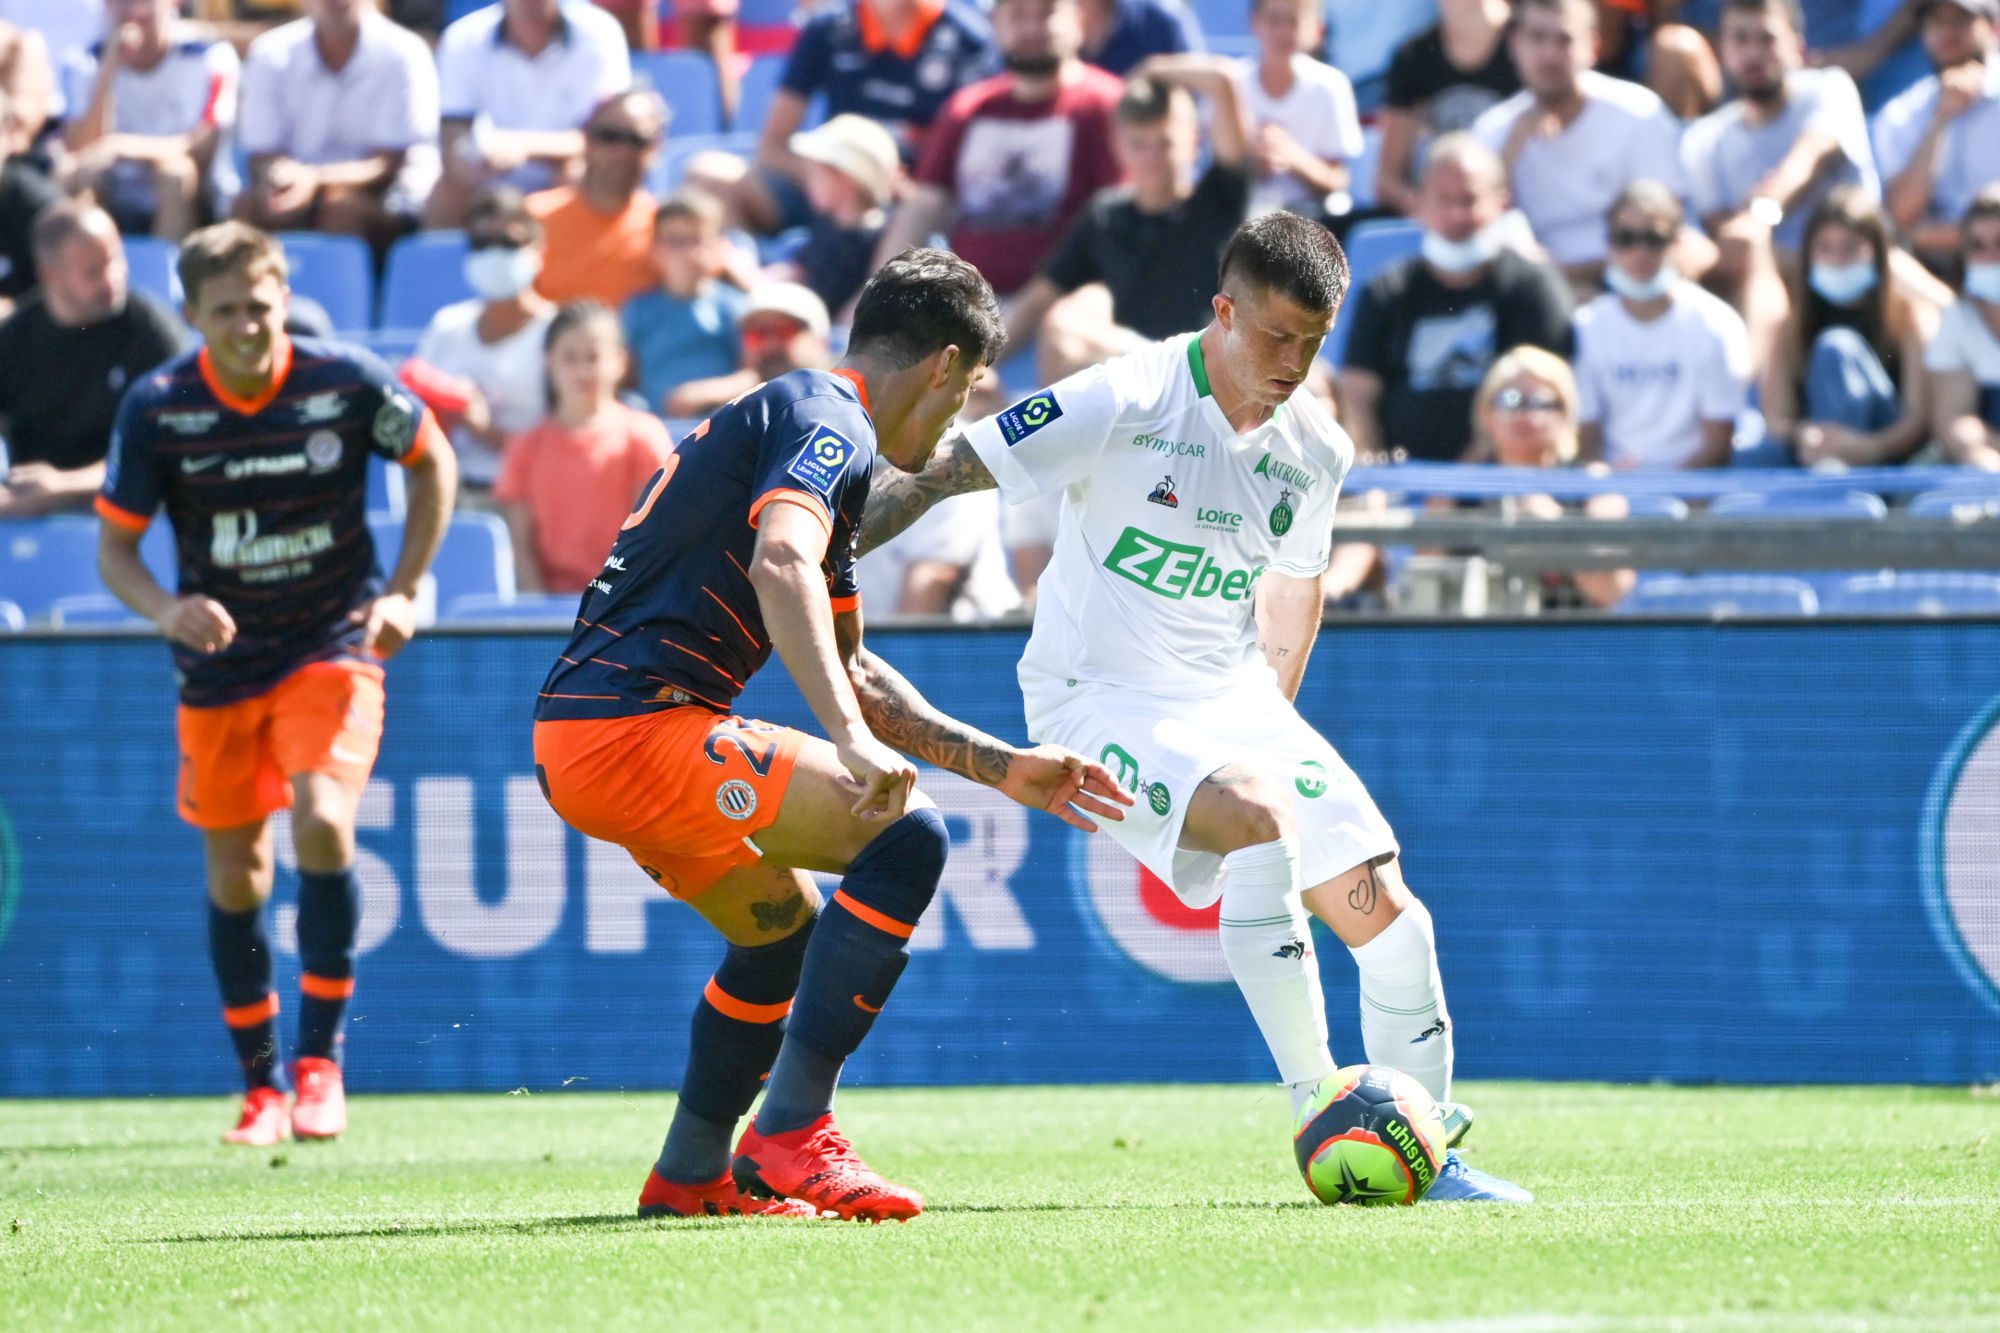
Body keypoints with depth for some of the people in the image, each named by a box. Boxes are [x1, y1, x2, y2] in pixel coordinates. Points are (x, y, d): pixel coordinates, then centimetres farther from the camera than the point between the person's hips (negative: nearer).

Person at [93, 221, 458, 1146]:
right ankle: (260, 1087, 22)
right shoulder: (158, 409, -11)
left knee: (322, 821, -23)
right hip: (219, 667, 2)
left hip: (332, 646, -2)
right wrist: (166, 611, -25)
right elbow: (114, 548, -4)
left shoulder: (348, 384, -13)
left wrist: (402, 592, -1)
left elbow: (432, 462, 6)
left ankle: (319, 1060, -10)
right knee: (234, 870, 7)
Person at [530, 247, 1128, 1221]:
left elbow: (847, 670, 32)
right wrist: (853, 738, -36)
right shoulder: (825, 421, -7)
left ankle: (688, 1176, 35)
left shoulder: (808, 423, 25)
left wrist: (1002, 767, 30)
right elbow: (782, 566, -28)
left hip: (575, 730, 11)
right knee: (903, 833, -15)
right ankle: (789, 1138, -17)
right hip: (633, 728, -11)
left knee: (783, 928, 28)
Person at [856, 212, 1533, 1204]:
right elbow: (939, 473, -14)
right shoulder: (1122, 404, -17)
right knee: (1260, 815, -33)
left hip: (1232, 698, 6)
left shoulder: (1317, 450, 2)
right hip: (1098, 701, -6)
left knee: (1388, 913, -6)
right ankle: (1320, 1119, -25)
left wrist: (1269, 716, 15)